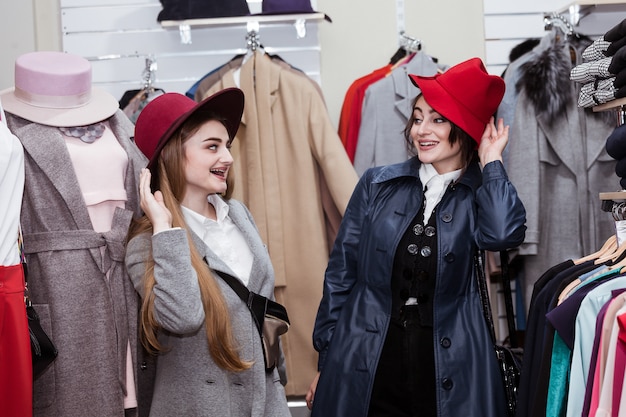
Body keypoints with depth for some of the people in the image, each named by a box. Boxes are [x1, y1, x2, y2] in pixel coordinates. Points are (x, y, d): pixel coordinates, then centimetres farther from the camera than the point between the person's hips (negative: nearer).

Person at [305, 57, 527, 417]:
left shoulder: (479, 194, 1)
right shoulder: (377, 185, 3)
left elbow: (503, 234, -22)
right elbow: (341, 274, 6)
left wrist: (491, 162, -9)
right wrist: (327, 360, 5)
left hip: (450, 378, -1)